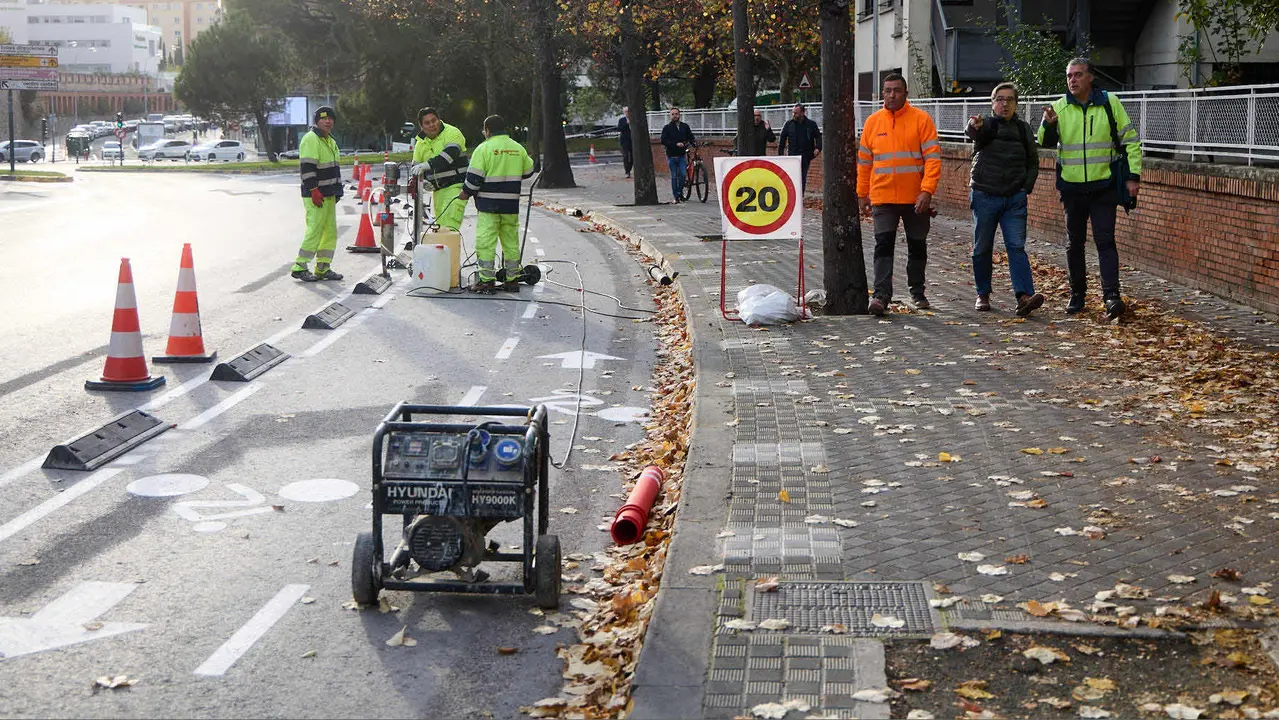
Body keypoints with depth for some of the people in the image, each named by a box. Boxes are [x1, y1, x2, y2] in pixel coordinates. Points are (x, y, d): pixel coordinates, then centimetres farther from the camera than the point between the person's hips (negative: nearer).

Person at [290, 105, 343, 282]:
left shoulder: (331, 141, 19)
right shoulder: (311, 139, -11)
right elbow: (307, 167, -19)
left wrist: (337, 191, 21)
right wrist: (314, 190, -23)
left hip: (329, 195, 10)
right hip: (315, 195, -10)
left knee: (330, 231, 9)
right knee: (315, 231, -11)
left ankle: (323, 268, 14)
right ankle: (300, 267, -5)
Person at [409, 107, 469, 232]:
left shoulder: (452, 133, -9)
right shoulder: (421, 143, 12)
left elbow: (450, 154, -27)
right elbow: (415, 167, 17)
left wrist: (428, 165, -37)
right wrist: (419, 179, -6)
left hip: (456, 185, -7)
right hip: (437, 190, 7)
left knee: (450, 225, -21)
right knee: (440, 226, 9)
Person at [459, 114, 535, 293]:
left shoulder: (484, 148, -8)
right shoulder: (518, 148, 7)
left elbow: (474, 177, -11)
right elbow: (528, 172, 18)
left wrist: (466, 192, 5)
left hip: (489, 204, -5)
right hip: (511, 204, 5)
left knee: (486, 241, -1)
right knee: (511, 241, 13)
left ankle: (487, 280, -4)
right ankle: (513, 279, 16)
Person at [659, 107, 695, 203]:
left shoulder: (685, 126, 10)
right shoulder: (667, 128, 0)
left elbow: (690, 137, 12)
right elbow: (663, 141, -9)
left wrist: (693, 141, -11)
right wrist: (676, 144, -18)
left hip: (682, 155, 2)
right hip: (671, 156, -2)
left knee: (683, 174, -7)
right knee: (674, 177, 1)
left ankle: (680, 192, 14)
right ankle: (676, 196, 9)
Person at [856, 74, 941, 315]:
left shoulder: (921, 119, -3)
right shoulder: (873, 121, 6)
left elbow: (933, 157, -8)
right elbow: (864, 161, 12)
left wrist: (927, 190, -18)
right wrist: (862, 194, 11)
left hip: (915, 198, -1)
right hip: (882, 198, 1)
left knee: (917, 245, 11)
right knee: (883, 244, -9)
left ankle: (917, 292, 25)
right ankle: (881, 295, -13)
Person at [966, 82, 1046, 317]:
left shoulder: (1023, 129, 10)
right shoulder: (986, 124, 0)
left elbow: (1033, 162, 19)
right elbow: (973, 133, -26)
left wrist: (1027, 187, 3)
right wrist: (974, 127, -51)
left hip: (1014, 199, 2)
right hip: (985, 197, -2)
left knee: (1016, 246, -8)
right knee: (982, 248, 6)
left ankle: (1024, 297, -18)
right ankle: (983, 294, 19)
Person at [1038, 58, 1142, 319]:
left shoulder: (1110, 103, -1)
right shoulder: (1059, 107, 2)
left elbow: (1130, 139, 4)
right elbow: (1046, 143, -4)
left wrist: (1133, 175, -3)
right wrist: (1048, 125, -26)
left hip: (1103, 187, -2)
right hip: (1072, 187, 2)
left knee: (1105, 241, -9)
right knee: (1074, 243, 10)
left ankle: (1112, 296, -13)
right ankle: (1077, 295, 20)